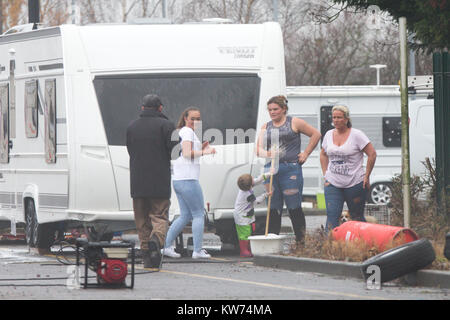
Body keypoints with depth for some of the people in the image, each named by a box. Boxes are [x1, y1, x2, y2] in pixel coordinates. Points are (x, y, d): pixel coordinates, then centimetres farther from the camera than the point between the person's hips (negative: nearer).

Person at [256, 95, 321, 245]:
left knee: (294, 208, -6)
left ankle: (301, 242, -2)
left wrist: (305, 154, 3)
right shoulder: (265, 127, 17)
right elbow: (259, 149, 9)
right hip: (271, 170, 4)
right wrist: (267, 153, -14)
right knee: (273, 210, 4)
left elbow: (316, 134, 9)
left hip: (291, 169, -4)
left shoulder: (294, 123, 5)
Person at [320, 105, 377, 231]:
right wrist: (325, 174, 14)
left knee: (357, 217, 6)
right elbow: (323, 154, 24)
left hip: (354, 183, -3)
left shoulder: (356, 135, -7)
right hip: (332, 184, 4)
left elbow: (372, 154, -5)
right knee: (332, 216, -10)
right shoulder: (329, 134, 8)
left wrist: (366, 176, -7)